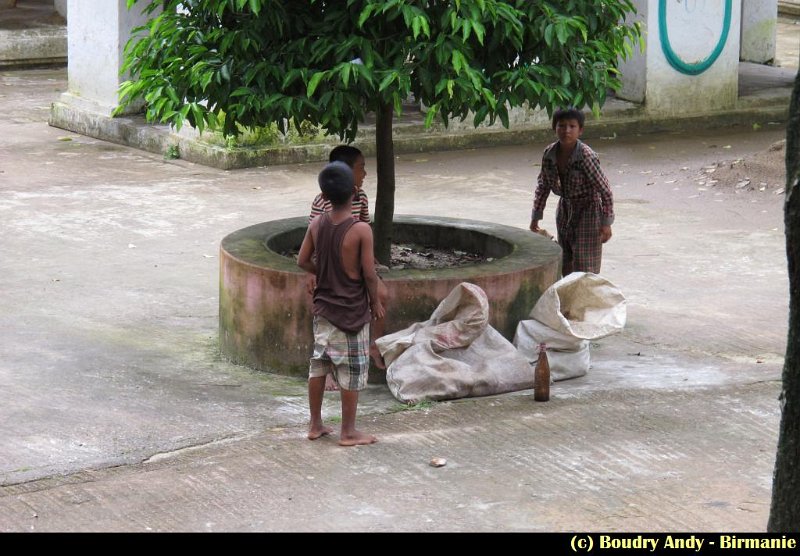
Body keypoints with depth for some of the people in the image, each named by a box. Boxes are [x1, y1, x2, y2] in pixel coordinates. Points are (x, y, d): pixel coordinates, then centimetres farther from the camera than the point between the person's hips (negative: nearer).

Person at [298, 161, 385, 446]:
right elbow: (369, 273, -16)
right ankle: (348, 432, 11)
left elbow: (303, 261, 3)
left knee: (319, 364, 15)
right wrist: (375, 301, 0)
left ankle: (316, 425, 23)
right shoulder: (361, 230, -20)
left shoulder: (316, 224, -5)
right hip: (352, 309, -5)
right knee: (352, 371, 5)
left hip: (323, 306, 5)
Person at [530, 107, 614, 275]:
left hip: (588, 212, -6)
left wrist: (606, 223, -18)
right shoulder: (549, 154, -9)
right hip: (565, 210, 6)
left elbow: (605, 191, -19)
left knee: (584, 267, -7)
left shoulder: (586, 156, -25)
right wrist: (536, 216, 9)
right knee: (565, 266, 14)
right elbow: (543, 186, 8)